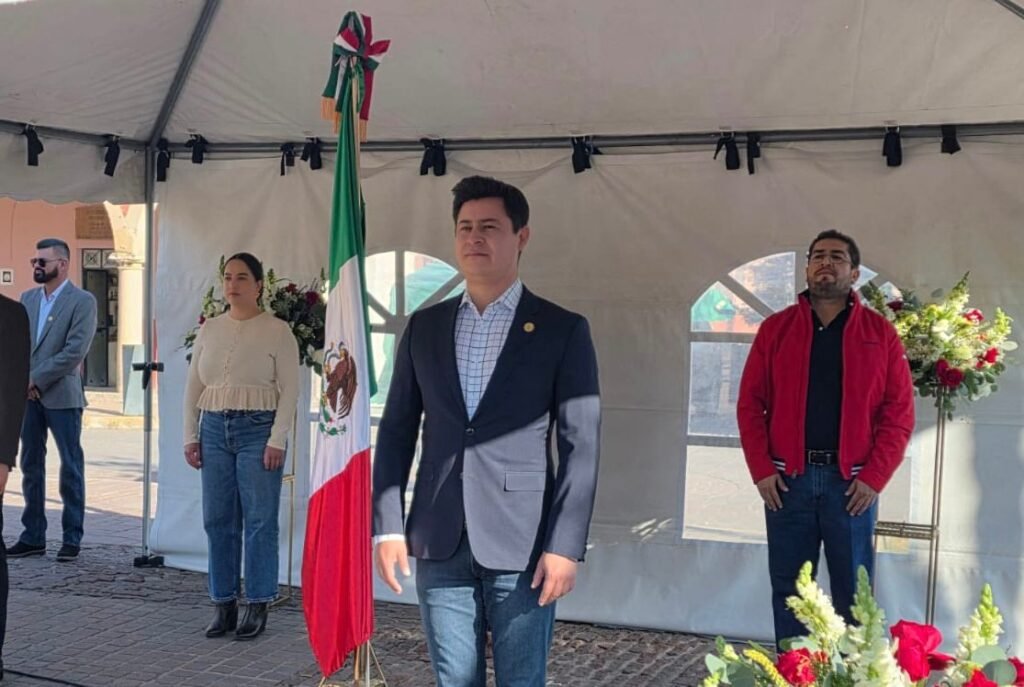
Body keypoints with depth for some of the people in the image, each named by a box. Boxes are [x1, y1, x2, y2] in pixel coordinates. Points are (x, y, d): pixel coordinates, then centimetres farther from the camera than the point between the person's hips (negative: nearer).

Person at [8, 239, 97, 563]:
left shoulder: (82, 301, -6)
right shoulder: (27, 298, 13)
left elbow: (75, 351, -14)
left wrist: (36, 378, -14)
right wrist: (23, 379, -5)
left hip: (62, 395, -6)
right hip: (28, 394, 6)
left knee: (71, 467, 2)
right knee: (31, 465, 9)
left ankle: (72, 538, 9)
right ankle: (33, 536, 17)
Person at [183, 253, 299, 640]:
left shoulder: (277, 331, -3)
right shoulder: (210, 329, 12)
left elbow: (289, 389, -6)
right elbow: (193, 386, 14)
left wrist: (277, 440, -13)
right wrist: (190, 436, 7)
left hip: (258, 430, -5)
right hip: (214, 430, 5)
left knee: (260, 521, -2)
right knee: (218, 520, 6)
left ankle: (258, 606, 6)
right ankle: (223, 604, 14)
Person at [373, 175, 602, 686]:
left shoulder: (562, 331, -1)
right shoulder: (424, 327, 10)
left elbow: (581, 445, -4)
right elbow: (397, 430, 10)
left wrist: (566, 545, -11)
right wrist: (388, 525, 2)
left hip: (523, 544, -3)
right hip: (441, 545, 3)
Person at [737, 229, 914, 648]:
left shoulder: (880, 333, 4)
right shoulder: (775, 329, 7)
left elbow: (899, 412, 0)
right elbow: (750, 403, 4)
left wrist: (874, 476, -9)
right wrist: (761, 469, -5)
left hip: (852, 482, -1)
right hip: (786, 480, 1)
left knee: (853, 592, 6)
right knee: (789, 590, 8)